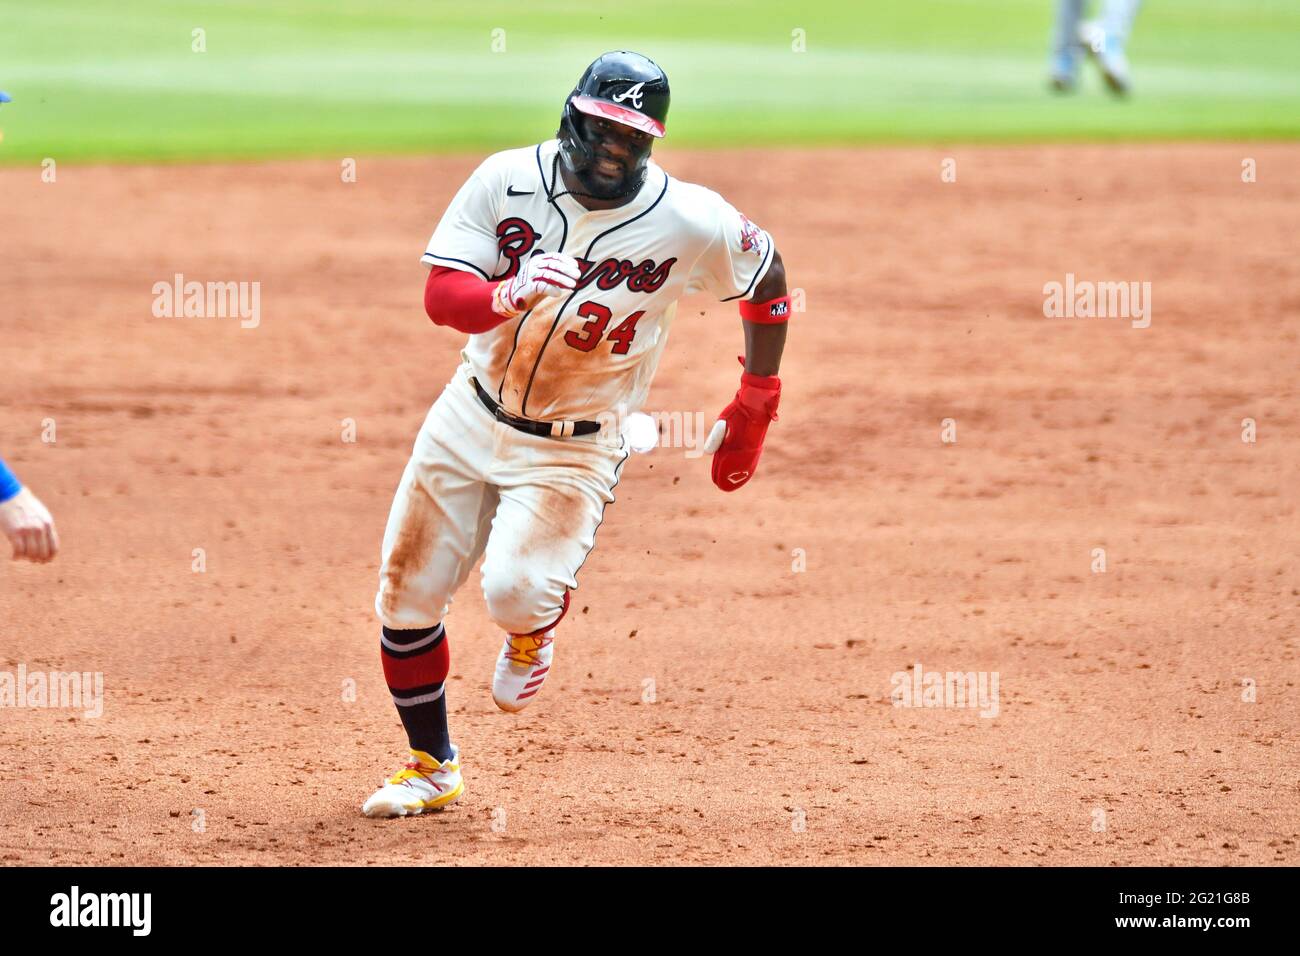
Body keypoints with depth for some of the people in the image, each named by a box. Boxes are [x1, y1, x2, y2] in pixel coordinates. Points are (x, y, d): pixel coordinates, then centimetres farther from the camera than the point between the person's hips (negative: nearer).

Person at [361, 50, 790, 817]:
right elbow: (440, 295, -17)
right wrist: (511, 295, -40)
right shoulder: (507, 180, -12)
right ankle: (433, 767, 29)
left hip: (574, 449, -3)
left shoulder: (691, 222, -17)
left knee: (514, 589, -26)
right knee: (406, 598, 7)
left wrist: (754, 410, 4)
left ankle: (535, 628, 13)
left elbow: (767, 276, 1)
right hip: (471, 419, 3)